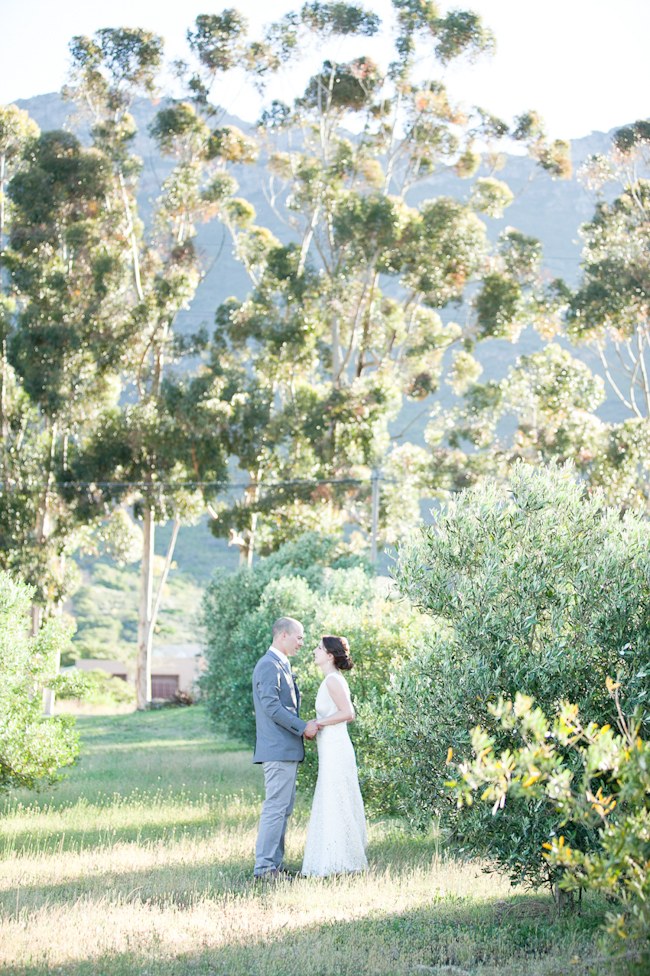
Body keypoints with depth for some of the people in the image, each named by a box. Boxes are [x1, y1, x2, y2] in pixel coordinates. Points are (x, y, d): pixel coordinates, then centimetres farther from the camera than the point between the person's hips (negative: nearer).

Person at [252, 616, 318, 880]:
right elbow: (271, 705, -21)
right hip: (278, 749, -11)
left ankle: (275, 863, 16)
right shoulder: (269, 665, -12)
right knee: (275, 807, -10)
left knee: (284, 807, 12)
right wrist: (303, 727, -17)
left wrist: (304, 727, 10)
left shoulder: (282, 665, 20)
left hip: (287, 749, 11)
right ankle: (264, 866, -8)